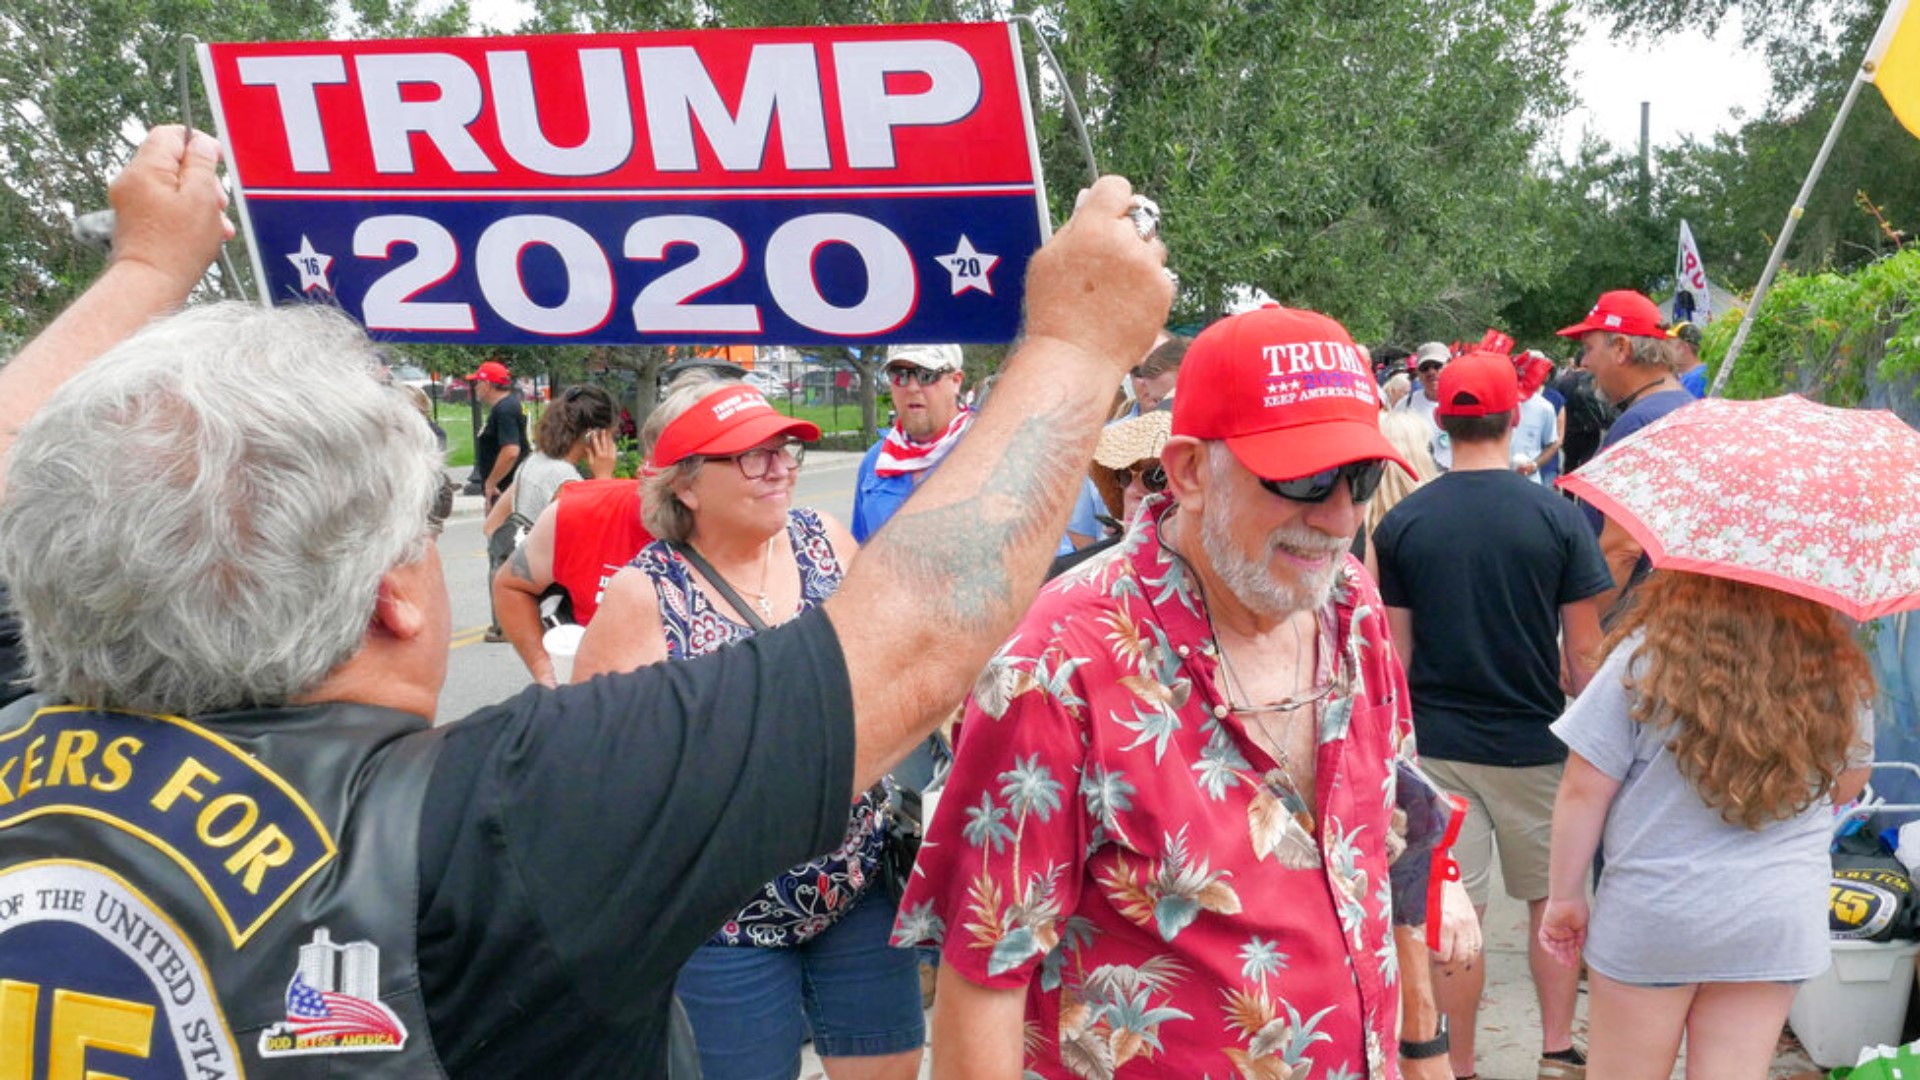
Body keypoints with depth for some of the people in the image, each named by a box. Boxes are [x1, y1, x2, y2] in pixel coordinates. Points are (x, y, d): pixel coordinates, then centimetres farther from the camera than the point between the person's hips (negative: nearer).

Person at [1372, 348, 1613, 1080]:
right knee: (1552, 899, 18)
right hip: (1534, 742, 0)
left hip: (1438, 743, 0)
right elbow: (1583, 648, -4)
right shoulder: (1557, 516, -8)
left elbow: (1394, 650, -1)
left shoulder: (1402, 524, -5)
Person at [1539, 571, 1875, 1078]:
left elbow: (1583, 791, -12)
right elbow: (1847, 785, 12)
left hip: (1652, 910, -3)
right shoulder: (1836, 668, -5)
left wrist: (1565, 896, -1)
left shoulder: (1646, 657, -15)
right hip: (1778, 920, 3)